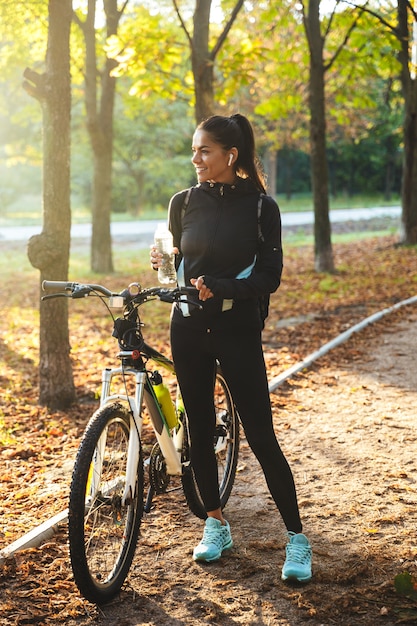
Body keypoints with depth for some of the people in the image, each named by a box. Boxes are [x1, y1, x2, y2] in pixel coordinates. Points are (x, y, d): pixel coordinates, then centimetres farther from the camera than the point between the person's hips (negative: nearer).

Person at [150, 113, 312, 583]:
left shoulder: (260, 206, -6)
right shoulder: (184, 203, 4)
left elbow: (270, 277, -8)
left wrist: (221, 289, -23)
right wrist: (163, 264, -9)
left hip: (237, 330, -3)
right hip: (188, 328, 4)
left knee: (260, 437, -4)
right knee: (199, 429, 9)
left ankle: (296, 538, 7)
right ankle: (215, 524, 26)